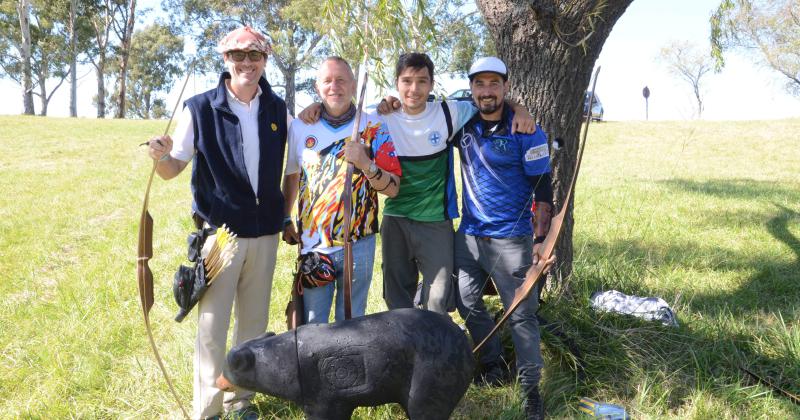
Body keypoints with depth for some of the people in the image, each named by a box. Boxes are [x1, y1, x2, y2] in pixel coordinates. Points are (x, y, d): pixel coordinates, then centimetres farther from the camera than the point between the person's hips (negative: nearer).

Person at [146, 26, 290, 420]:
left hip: (265, 232, 4)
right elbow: (173, 169, -4)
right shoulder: (199, 108, -7)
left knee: (254, 322, 13)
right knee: (212, 324, 2)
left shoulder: (278, 110, 3)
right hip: (219, 230, -3)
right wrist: (162, 156, -24)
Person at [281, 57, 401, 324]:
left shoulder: (373, 127, -2)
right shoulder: (300, 127, 4)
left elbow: (393, 188, -5)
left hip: (358, 245, -1)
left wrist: (366, 164, -21)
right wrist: (285, 221, 13)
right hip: (312, 246, 1)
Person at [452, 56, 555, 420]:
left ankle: (530, 388, 16)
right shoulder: (463, 125, 3)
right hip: (469, 235, 5)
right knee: (467, 303, 14)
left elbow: (543, 189, -9)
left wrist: (541, 239, -15)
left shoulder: (526, 131, -10)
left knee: (521, 314, 2)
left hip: (511, 239, -5)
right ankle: (491, 362, 35)